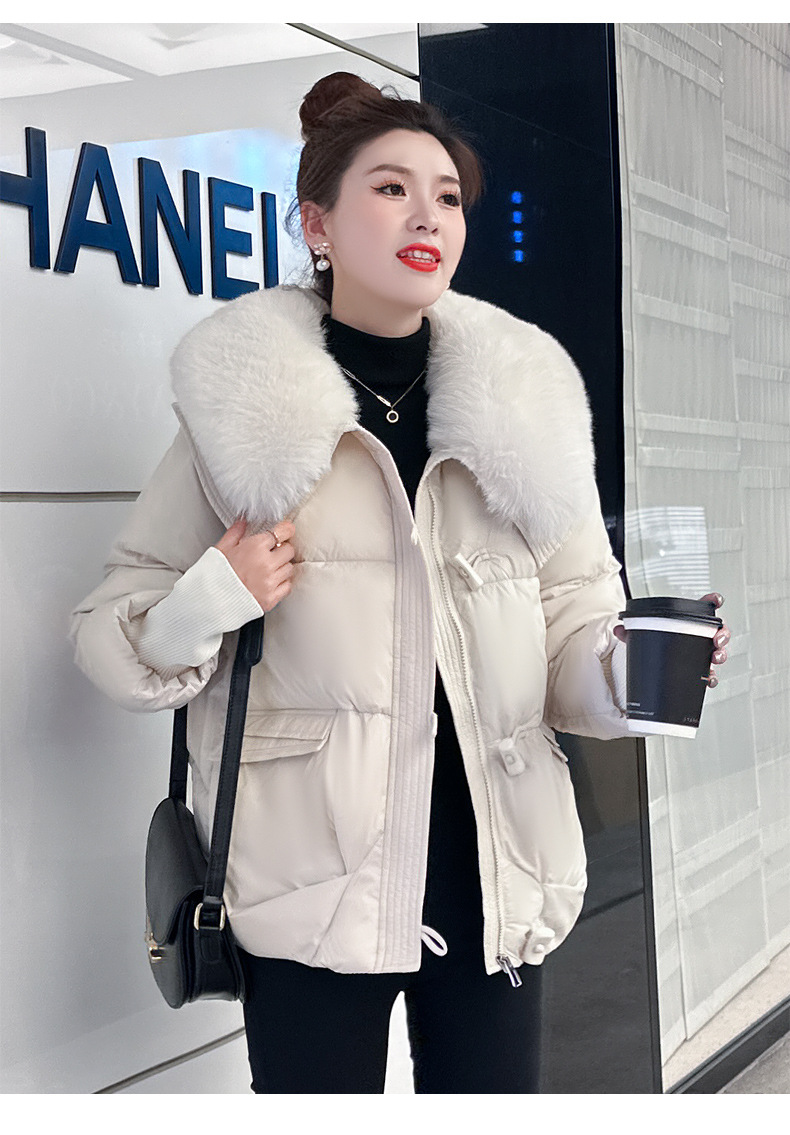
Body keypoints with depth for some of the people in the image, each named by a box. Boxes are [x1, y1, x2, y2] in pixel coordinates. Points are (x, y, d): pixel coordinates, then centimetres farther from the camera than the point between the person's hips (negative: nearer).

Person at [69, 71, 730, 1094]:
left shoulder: (520, 399, 7)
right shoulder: (240, 405, -1)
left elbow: (571, 625, 9)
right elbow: (108, 634, 3)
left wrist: (630, 673, -13)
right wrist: (210, 602, -18)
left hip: (494, 881, 3)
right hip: (311, 885, -2)